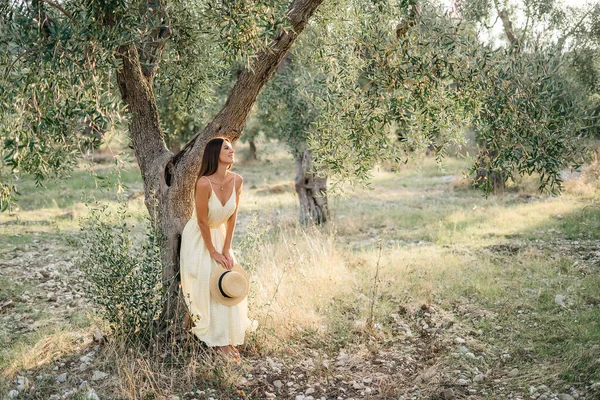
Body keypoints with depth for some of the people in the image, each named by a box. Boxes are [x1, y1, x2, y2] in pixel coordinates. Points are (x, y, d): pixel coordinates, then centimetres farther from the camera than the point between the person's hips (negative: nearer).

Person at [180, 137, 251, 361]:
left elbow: (232, 216, -4)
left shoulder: (237, 181, -11)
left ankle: (225, 338, 16)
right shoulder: (204, 183, -29)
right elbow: (202, 221, -21)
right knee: (206, 286, -5)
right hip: (198, 238, -6)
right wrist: (213, 252, -14)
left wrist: (226, 250, -6)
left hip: (219, 235, 6)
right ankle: (218, 340, 7)